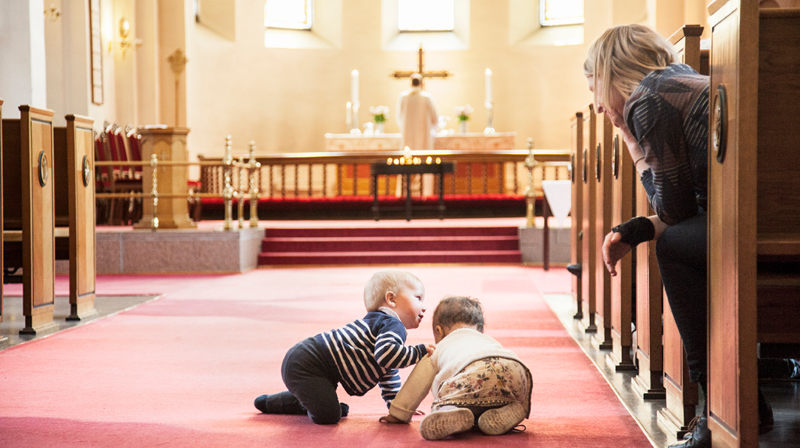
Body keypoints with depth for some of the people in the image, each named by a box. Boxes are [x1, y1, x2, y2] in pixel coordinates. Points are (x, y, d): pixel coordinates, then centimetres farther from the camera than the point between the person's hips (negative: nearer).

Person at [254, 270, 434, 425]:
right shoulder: (394, 325, -13)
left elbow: (389, 374, 32)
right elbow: (386, 354, -35)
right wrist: (419, 352, -22)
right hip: (303, 365, -11)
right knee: (328, 416, -21)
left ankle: (269, 402, 42)